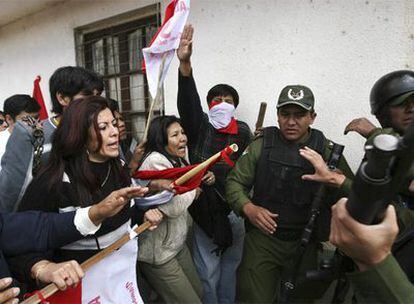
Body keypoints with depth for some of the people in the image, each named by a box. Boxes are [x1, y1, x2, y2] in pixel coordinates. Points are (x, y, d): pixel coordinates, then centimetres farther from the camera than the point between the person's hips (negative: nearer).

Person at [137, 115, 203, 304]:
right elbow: (174, 207, -27)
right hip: (158, 252, -9)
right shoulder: (155, 161, -23)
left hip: (177, 244, 9)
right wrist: (194, 187, -11)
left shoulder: (177, 160, 5)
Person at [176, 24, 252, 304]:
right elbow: (188, 101, -22)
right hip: (205, 207, -3)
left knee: (231, 264, 20)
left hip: (234, 207, 3)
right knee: (207, 270, 8)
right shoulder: (200, 126, -4)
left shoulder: (243, 131, 5)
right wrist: (185, 64, -35)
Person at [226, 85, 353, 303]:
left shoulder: (327, 151, -4)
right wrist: (248, 208, -20)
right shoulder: (261, 145, -4)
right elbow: (234, 182, -1)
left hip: (305, 243, 1)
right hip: (262, 238, -1)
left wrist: (337, 180, -30)